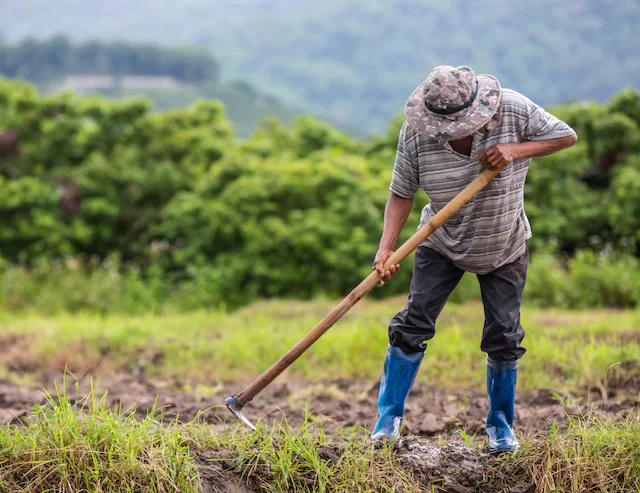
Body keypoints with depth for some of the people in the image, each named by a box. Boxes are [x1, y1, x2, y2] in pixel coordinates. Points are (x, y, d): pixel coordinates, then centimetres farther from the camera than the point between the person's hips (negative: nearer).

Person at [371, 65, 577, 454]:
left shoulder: (513, 110, -23)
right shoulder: (415, 133, -22)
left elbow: (567, 136, -14)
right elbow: (401, 194, -16)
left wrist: (516, 150, -29)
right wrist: (386, 248, -28)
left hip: (505, 249, 0)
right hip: (442, 245, 0)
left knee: (504, 336, 2)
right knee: (413, 324, -7)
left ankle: (501, 423, 21)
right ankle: (389, 419, 4)